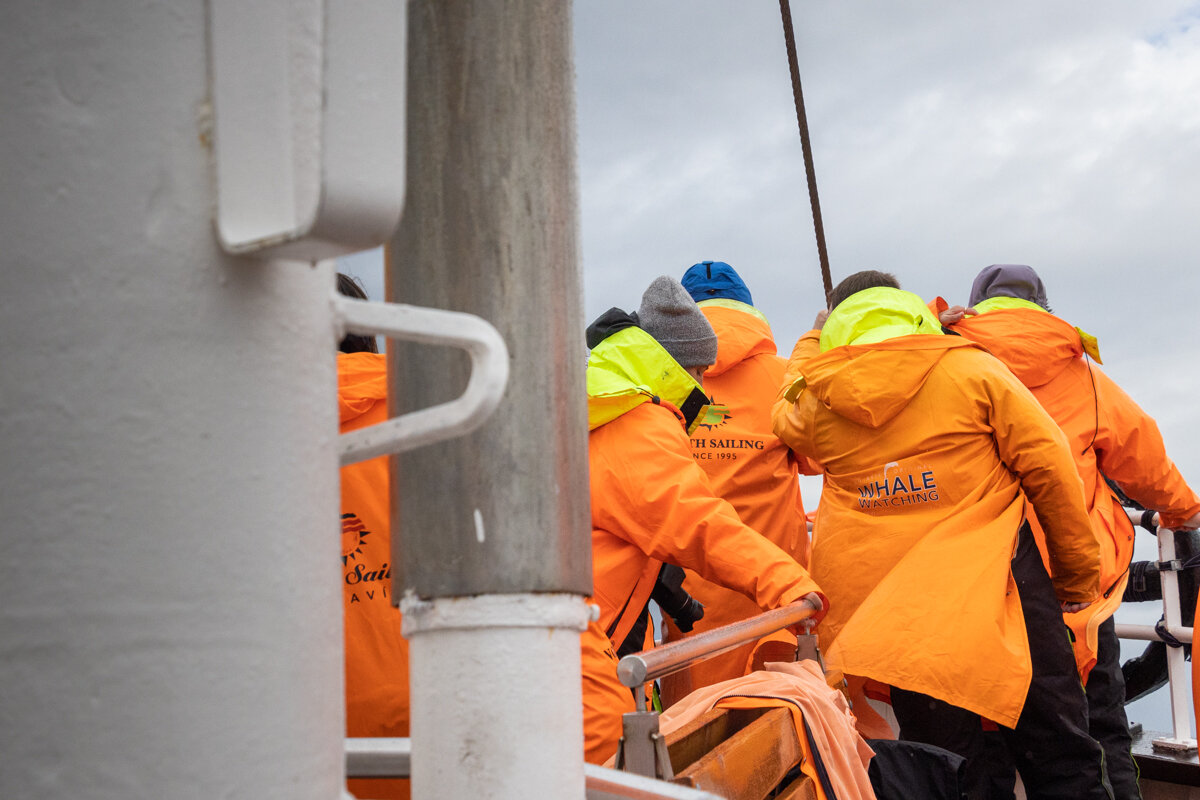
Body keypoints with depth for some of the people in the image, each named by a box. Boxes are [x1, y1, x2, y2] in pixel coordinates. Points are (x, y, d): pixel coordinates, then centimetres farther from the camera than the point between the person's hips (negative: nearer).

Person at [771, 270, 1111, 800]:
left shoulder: (813, 402, 3)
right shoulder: (971, 370, -3)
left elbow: (788, 413, 30)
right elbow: (1048, 468, -2)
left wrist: (812, 342, 47)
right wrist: (1078, 574, 9)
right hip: (997, 576, -2)